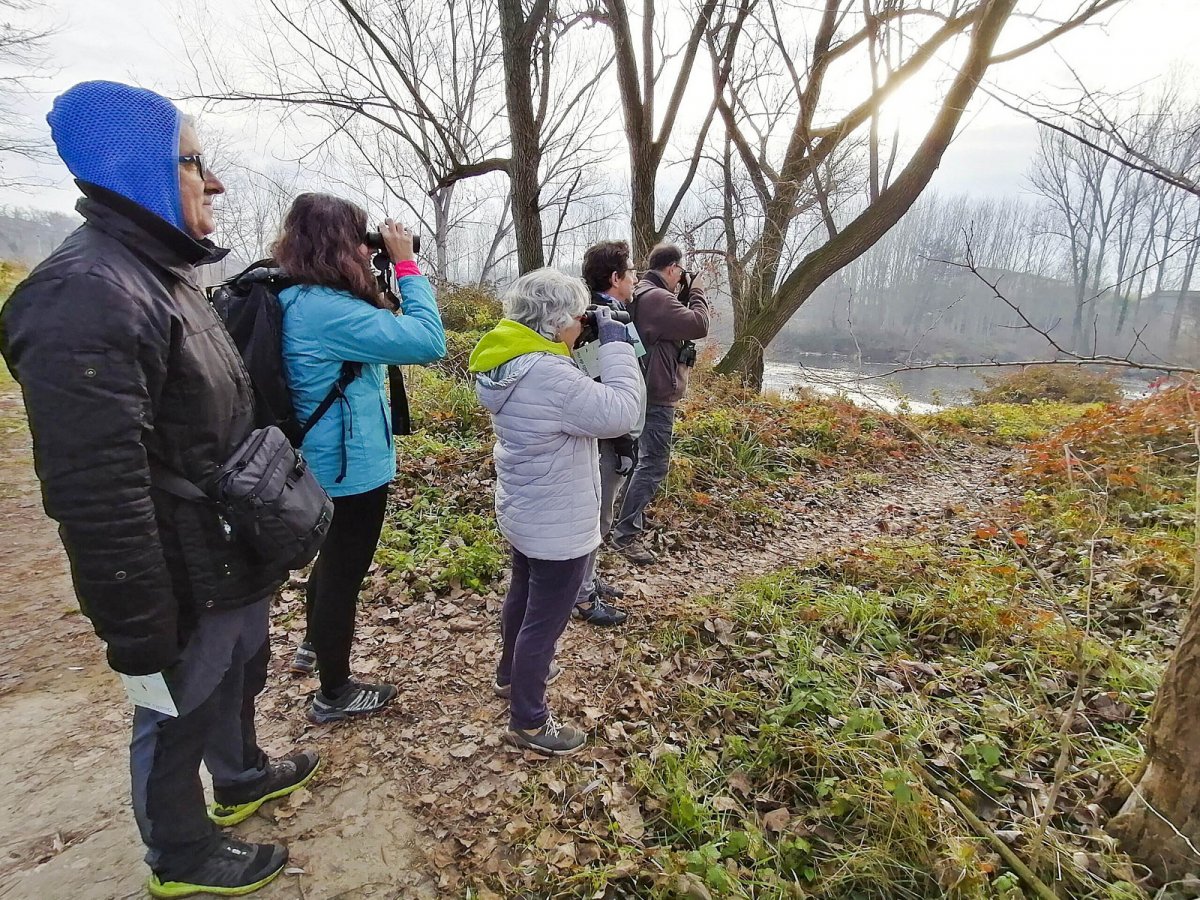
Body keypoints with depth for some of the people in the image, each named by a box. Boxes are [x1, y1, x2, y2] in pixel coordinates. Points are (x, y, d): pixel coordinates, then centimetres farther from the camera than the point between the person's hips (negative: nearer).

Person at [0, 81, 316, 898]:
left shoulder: (163, 273, 8)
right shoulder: (87, 298, -26)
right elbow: (100, 502, -29)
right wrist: (141, 642, -23)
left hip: (232, 559, 9)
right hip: (186, 585, -9)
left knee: (239, 676, 28)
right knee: (181, 719, 15)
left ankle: (242, 778, 54)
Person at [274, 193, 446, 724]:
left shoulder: (298, 301, 4)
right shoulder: (328, 309, -26)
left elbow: (370, 335, 11)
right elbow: (429, 341, -28)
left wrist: (381, 279, 1)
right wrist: (407, 265, -18)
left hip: (323, 460, 10)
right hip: (353, 465, -10)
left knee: (333, 556, 29)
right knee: (344, 570, 7)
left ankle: (314, 647, 53)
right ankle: (334, 696, 28)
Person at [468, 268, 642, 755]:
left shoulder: (512, 364, -1)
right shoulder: (549, 377, -30)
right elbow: (620, 412, -26)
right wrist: (616, 344, -17)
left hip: (524, 514, 10)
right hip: (557, 526, -10)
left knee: (523, 595, 29)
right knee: (545, 618, 7)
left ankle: (512, 672, 52)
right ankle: (528, 721, 26)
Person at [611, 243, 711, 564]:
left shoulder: (640, 294, 13)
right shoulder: (658, 298, -21)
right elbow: (698, 325, -25)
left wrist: (684, 295, 9)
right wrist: (696, 292, -8)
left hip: (646, 392, 11)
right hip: (657, 396, -11)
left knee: (644, 458, 23)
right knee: (653, 465, -8)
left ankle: (633, 516, 38)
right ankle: (626, 533, -4)